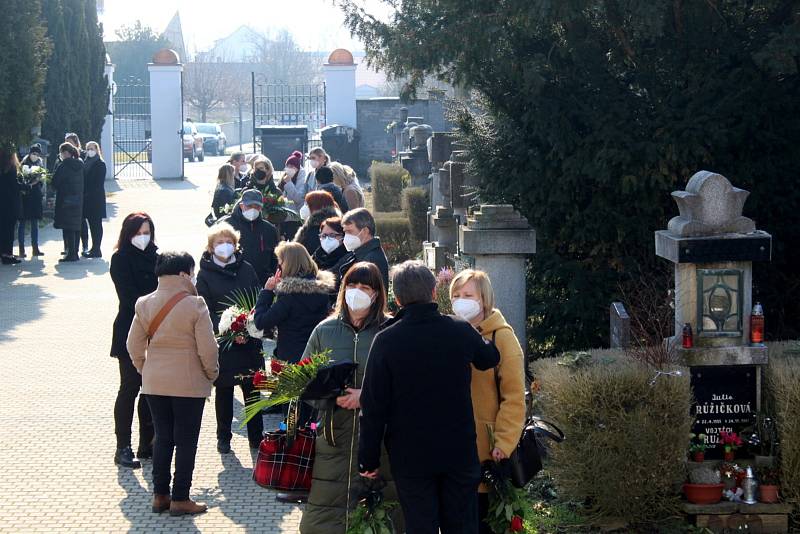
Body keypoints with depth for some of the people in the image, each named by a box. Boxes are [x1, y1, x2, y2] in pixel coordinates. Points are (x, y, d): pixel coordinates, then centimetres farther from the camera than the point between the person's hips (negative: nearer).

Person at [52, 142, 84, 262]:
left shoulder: (64, 166, -14)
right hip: (78, 200, 7)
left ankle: (71, 254, -8)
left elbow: (55, 182, -12)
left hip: (66, 200, -7)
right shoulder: (80, 165, 7)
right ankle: (75, 253, 15)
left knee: (68, 229, -5)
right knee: (76, 227, 11)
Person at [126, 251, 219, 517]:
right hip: (189, 383, -5)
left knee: (162, 437, 14)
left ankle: (160, 495, 17)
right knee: (186, 441, 4)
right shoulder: (194, 305, -15)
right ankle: (180, 499, 6)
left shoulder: (144, 304, 1)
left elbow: (134, 345, 5)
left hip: (154, 382, 5)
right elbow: (207, 348, -14)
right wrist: (212, 374, 2)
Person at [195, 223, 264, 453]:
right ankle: (223, 437, 19)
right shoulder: (205, 275, -2)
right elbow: (206, 312, -7)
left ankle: (256, 435, 18)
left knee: (252, 389, 7)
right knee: (224, 391, 7)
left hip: (250, 341, 2)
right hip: (222, 343, -2)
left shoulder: (246, 269, 6)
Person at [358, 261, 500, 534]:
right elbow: (490, 358, 18)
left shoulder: (386, 340, -12)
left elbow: (374, 406, -10)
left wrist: (369, 459, -1)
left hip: (410, 457, -2)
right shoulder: (461, 331, -5)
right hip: (459, 451, 2)